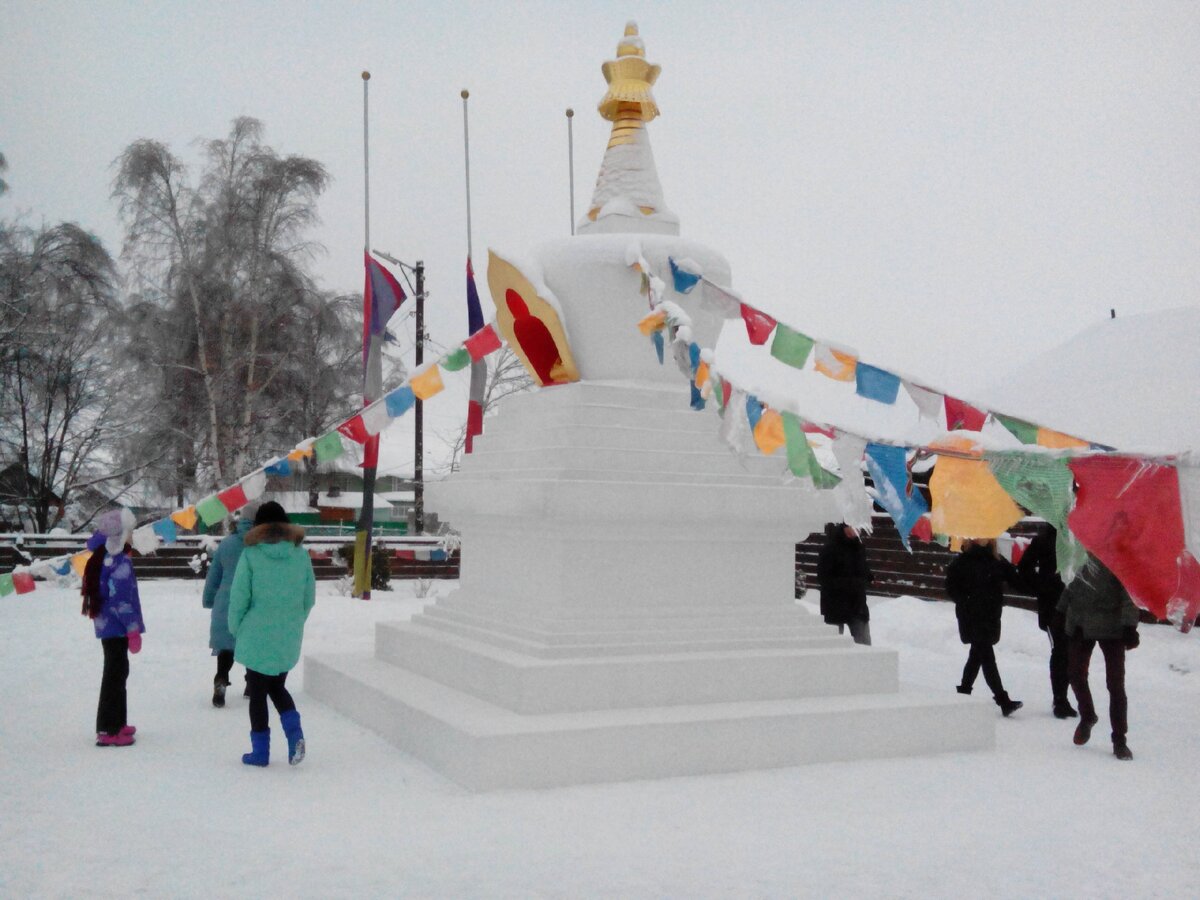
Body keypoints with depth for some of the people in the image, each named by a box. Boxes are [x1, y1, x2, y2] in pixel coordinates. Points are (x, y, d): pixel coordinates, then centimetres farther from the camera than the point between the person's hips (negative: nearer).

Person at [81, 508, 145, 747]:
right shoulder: (121, 562, -19)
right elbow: (123, 599, -21)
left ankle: (116, 722, 28)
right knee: (115, 674, -4)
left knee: (117, 672, 18)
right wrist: (133, 629, -19)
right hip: (118, 626, -9)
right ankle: (108, 730, -1)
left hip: (107, 625, 9)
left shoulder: (103, 556, 6)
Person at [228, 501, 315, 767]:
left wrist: (236, 631, 6)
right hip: (288, 639, 3)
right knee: (277, 686, 21)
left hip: (257, 636, -3)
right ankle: (294, 732, -1)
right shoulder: (301, 555, 0)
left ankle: (260, 751, 13)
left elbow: (238, 598, -8)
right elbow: (309, 599, 5)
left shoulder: (250, 555, -9)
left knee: (258, 693, 10)